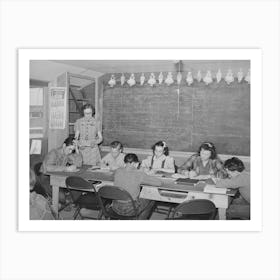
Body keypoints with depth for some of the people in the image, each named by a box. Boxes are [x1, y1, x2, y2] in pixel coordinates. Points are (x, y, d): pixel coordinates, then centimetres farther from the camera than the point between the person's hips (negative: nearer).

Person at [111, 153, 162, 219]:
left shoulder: (118, 171, -6)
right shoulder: (139, 174, -19)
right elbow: (159, 183, -11)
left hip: (116, 208, 5)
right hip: (129, 210, -5)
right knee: (151, 201, 22)